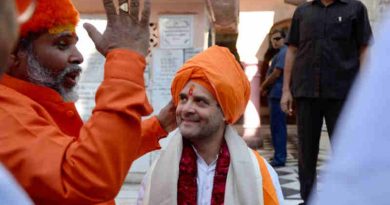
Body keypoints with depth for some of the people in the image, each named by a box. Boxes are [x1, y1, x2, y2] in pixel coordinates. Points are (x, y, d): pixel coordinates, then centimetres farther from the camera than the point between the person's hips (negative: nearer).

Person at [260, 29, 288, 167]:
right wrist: (266, 88, 9)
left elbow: (276, 74, -18)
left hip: (277, 94, -10)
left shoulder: (283, 53, -12)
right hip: (275, 94, 10)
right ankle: (279, 155, 22)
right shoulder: (280, 54, 20)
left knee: (277, 127, -9)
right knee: (277, 126, 15)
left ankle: (279, 158, -7)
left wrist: (263, 86, -5)